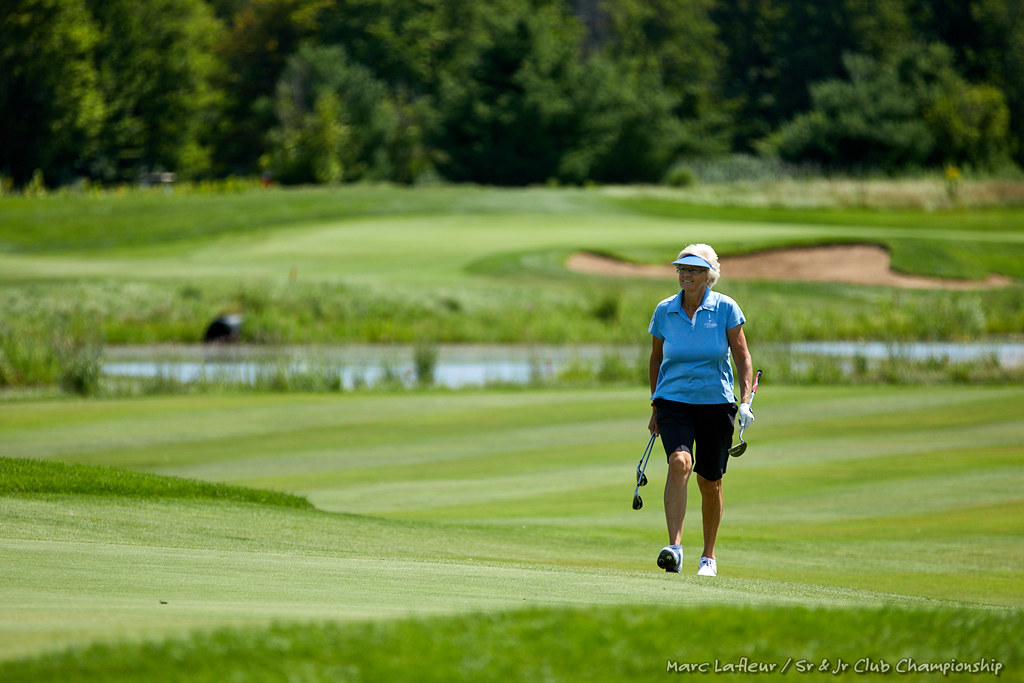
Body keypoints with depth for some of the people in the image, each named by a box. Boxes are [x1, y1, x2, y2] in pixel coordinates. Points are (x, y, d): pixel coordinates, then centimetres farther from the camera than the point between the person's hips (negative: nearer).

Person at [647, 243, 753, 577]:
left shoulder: (725, 309, -5)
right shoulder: (664, 311, -1)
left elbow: (742, 357, -2)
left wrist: (745, 401, -13)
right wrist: (655, 406, 14)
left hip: (716, 403, 0)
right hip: (674, 402, 0)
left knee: (710, 483, 8)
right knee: (679, 462, -26)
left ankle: (708, 555, 27)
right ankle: (674, 547, -33)